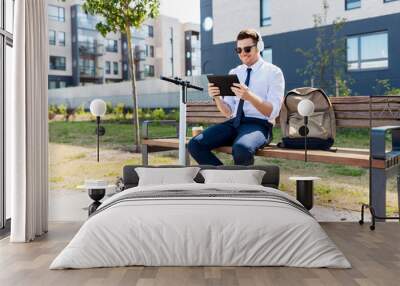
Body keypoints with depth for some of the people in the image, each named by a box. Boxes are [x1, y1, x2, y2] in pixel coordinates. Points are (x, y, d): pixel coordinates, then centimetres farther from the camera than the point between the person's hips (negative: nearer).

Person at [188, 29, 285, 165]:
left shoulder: (273, 72, 3)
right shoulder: (234, 73, 17)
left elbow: (273, 112, -9)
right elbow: (228, 112, 14)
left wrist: (249, 96, -25)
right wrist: (217, 98, -7)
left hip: (259, 124, -5)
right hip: (234, 123, 5)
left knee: (241, 148, -38)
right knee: (195, 144, -17)